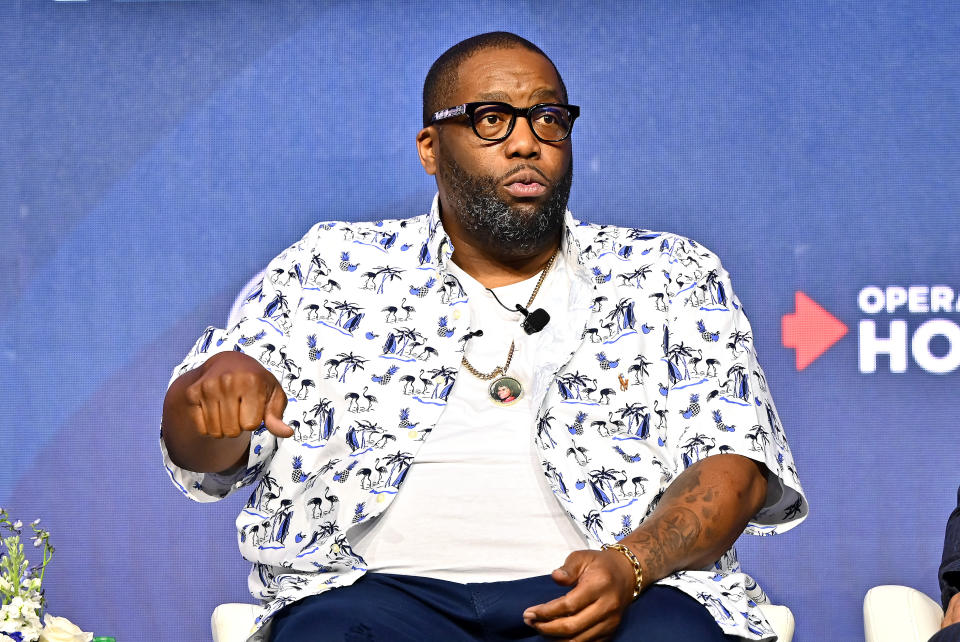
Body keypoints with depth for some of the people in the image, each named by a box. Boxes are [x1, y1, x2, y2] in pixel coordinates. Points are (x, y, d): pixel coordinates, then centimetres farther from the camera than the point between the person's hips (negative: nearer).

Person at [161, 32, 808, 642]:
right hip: (388, 583, 0)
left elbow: (733, 461, 6)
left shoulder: (671, 277, 18)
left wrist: (631, 565, -14)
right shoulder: (333, 268, 18)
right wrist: (221, 383, -14)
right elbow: (202, 455, 12)